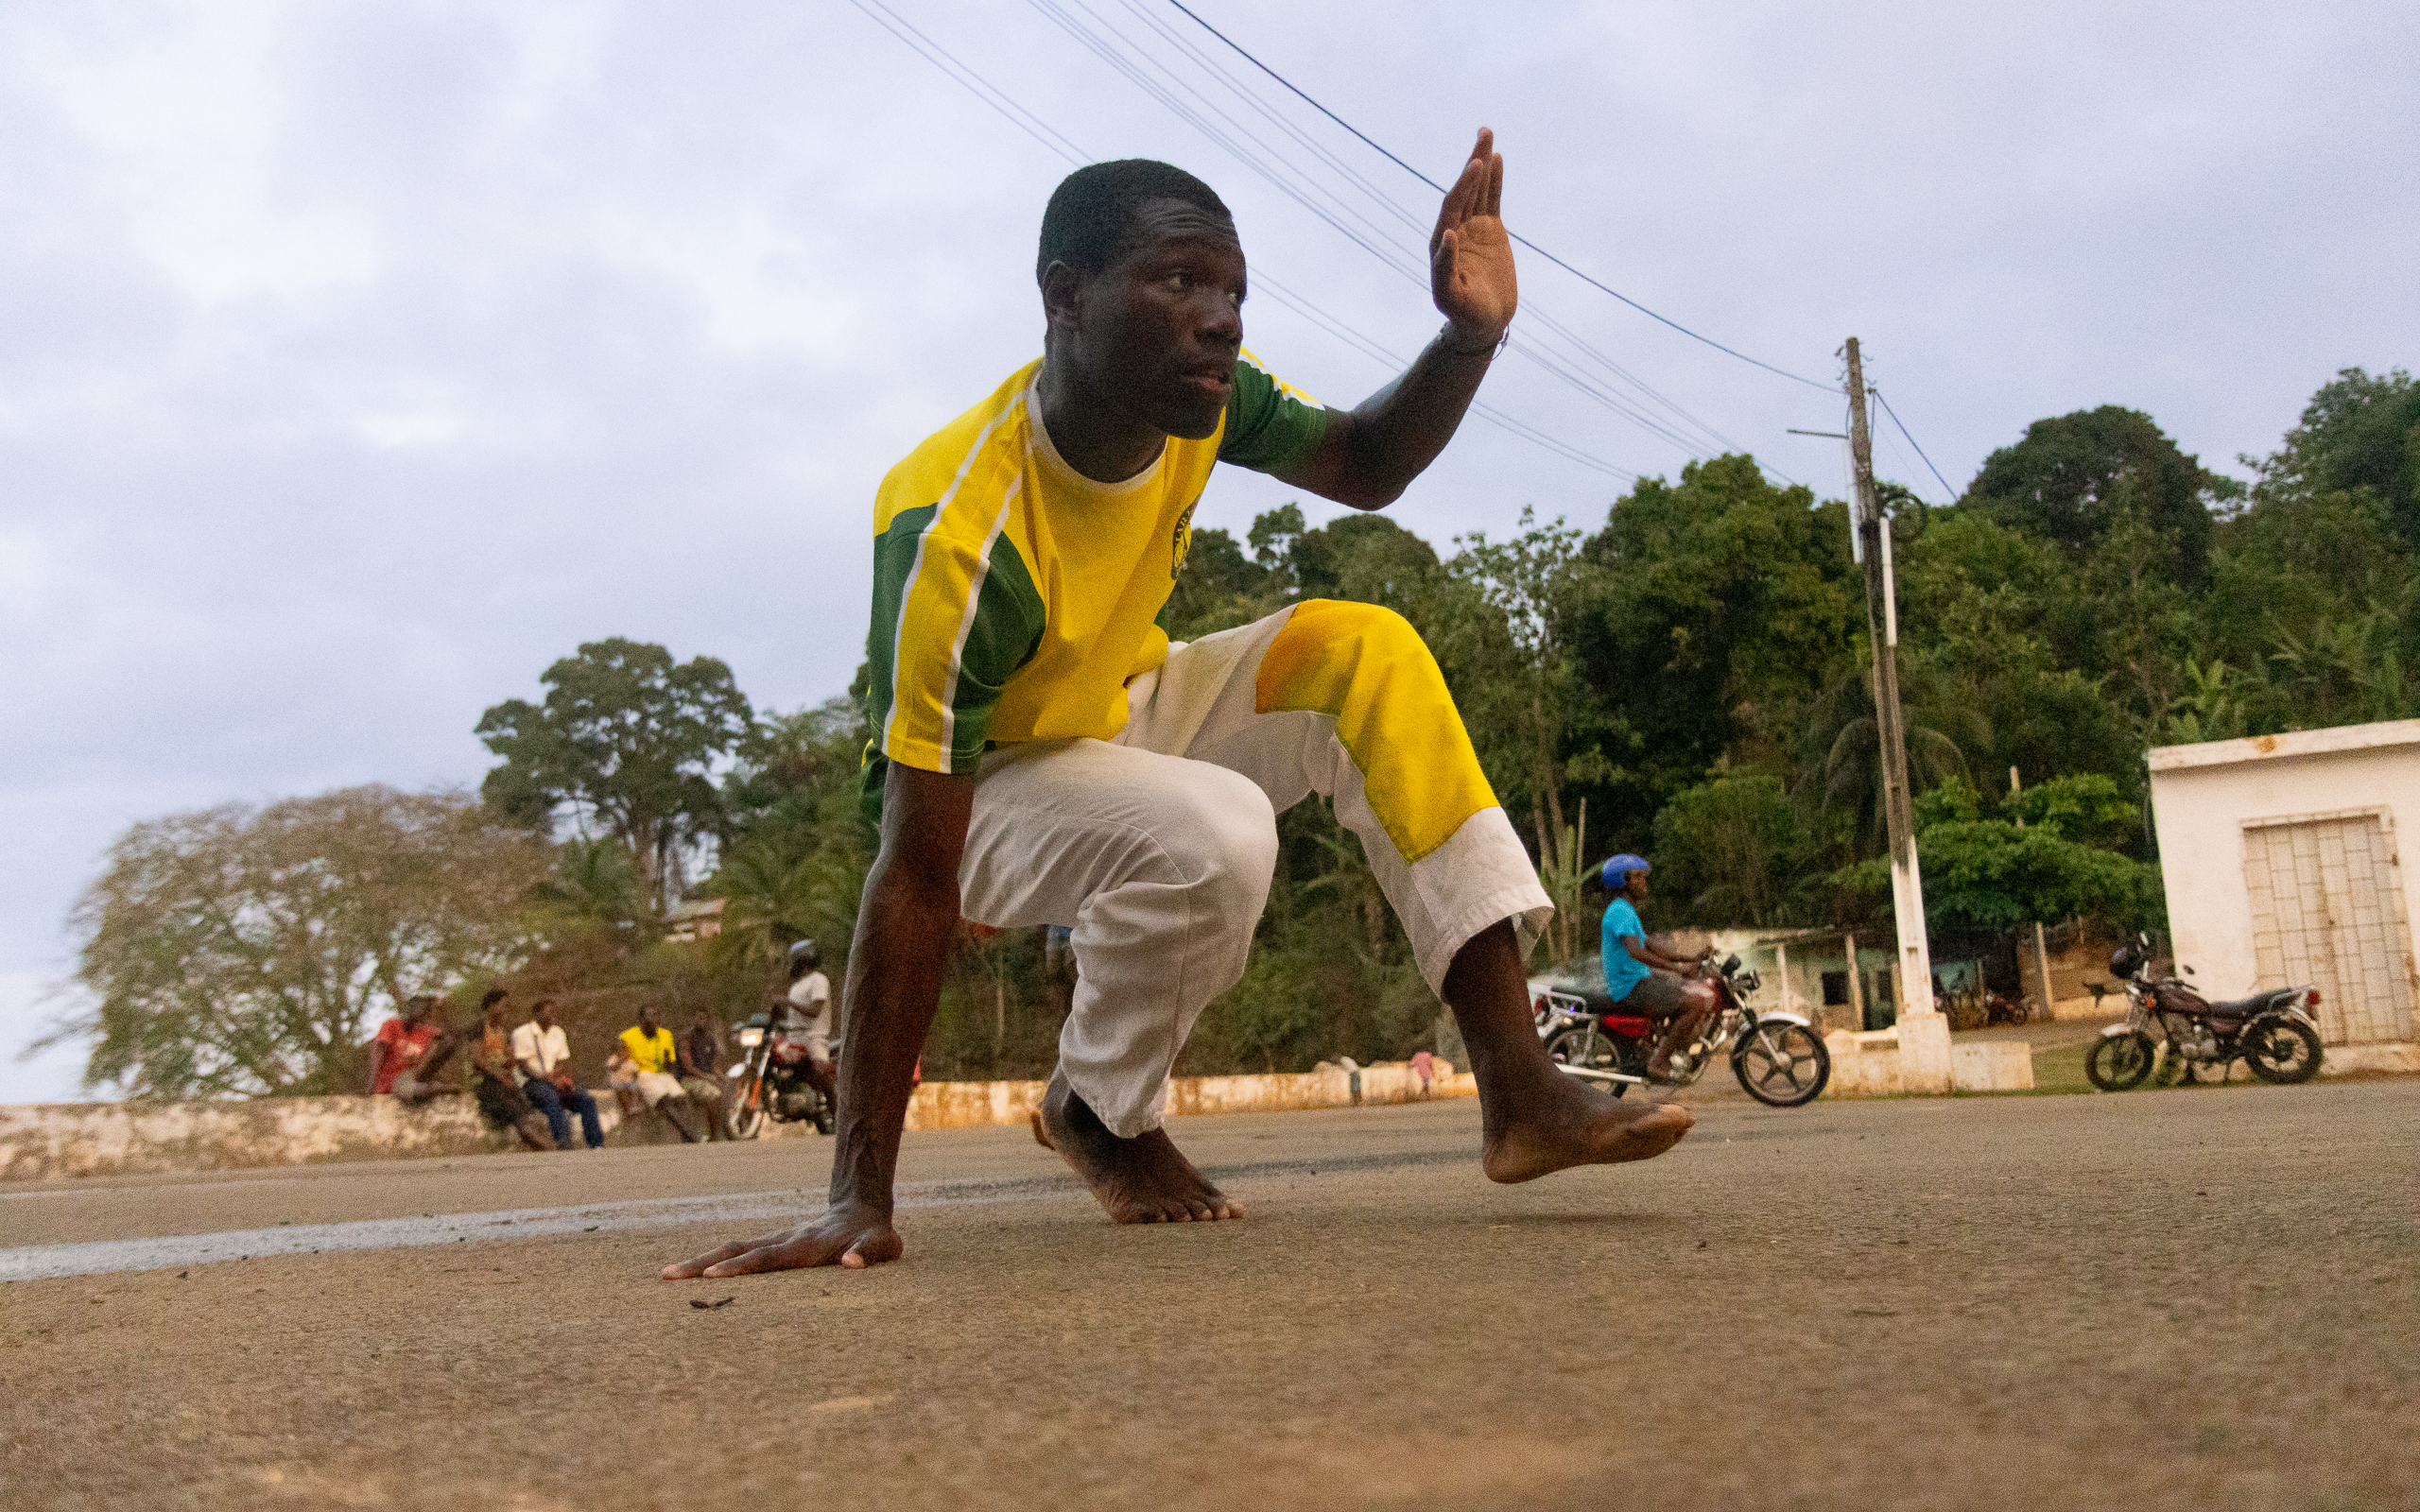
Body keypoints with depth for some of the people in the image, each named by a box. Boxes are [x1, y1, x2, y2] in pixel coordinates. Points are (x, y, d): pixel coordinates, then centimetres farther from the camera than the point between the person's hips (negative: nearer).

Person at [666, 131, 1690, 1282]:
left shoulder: (1198, 392, -16)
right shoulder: (961, 539, -35)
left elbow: (1364, 468, 4)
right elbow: (915, 875, -35)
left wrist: (1470, 336, -18)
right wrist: (860, 1194, -36)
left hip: (1124, 716, 7)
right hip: (985, 789, -7)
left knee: (1364, 656, -16)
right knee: (1213, 835, -36)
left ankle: (1518, 1086, -17)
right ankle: (1096, 1112, -4)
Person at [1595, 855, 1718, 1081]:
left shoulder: (1627, 910, 21)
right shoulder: (1620, 911, -14)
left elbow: (1649, 949, 24)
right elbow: (1634, 952, -29)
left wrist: (1690, 959, 14)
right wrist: (1677, 967, -33)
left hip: (1641, 982, 10)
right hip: (1630, 988, -10)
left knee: (1706, 993, 11)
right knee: (1696, 1004, -22)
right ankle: (1658, 1062, -20)